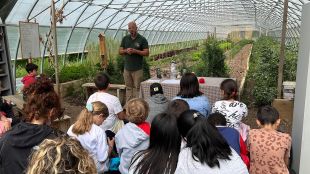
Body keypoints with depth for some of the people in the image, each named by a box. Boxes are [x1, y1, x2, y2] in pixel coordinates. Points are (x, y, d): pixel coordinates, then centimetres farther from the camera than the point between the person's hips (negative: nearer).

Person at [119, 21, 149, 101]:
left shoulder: (142, 39, -2)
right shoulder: (125, 38, 10)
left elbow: (146, 53, -7)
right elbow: (120, 51, 11)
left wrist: (135, 51, -19)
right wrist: (126, 50, -11)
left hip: (137, 69, -4)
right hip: (127, 68, 4)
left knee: (137, 88, -1)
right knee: (128, 88, 9)